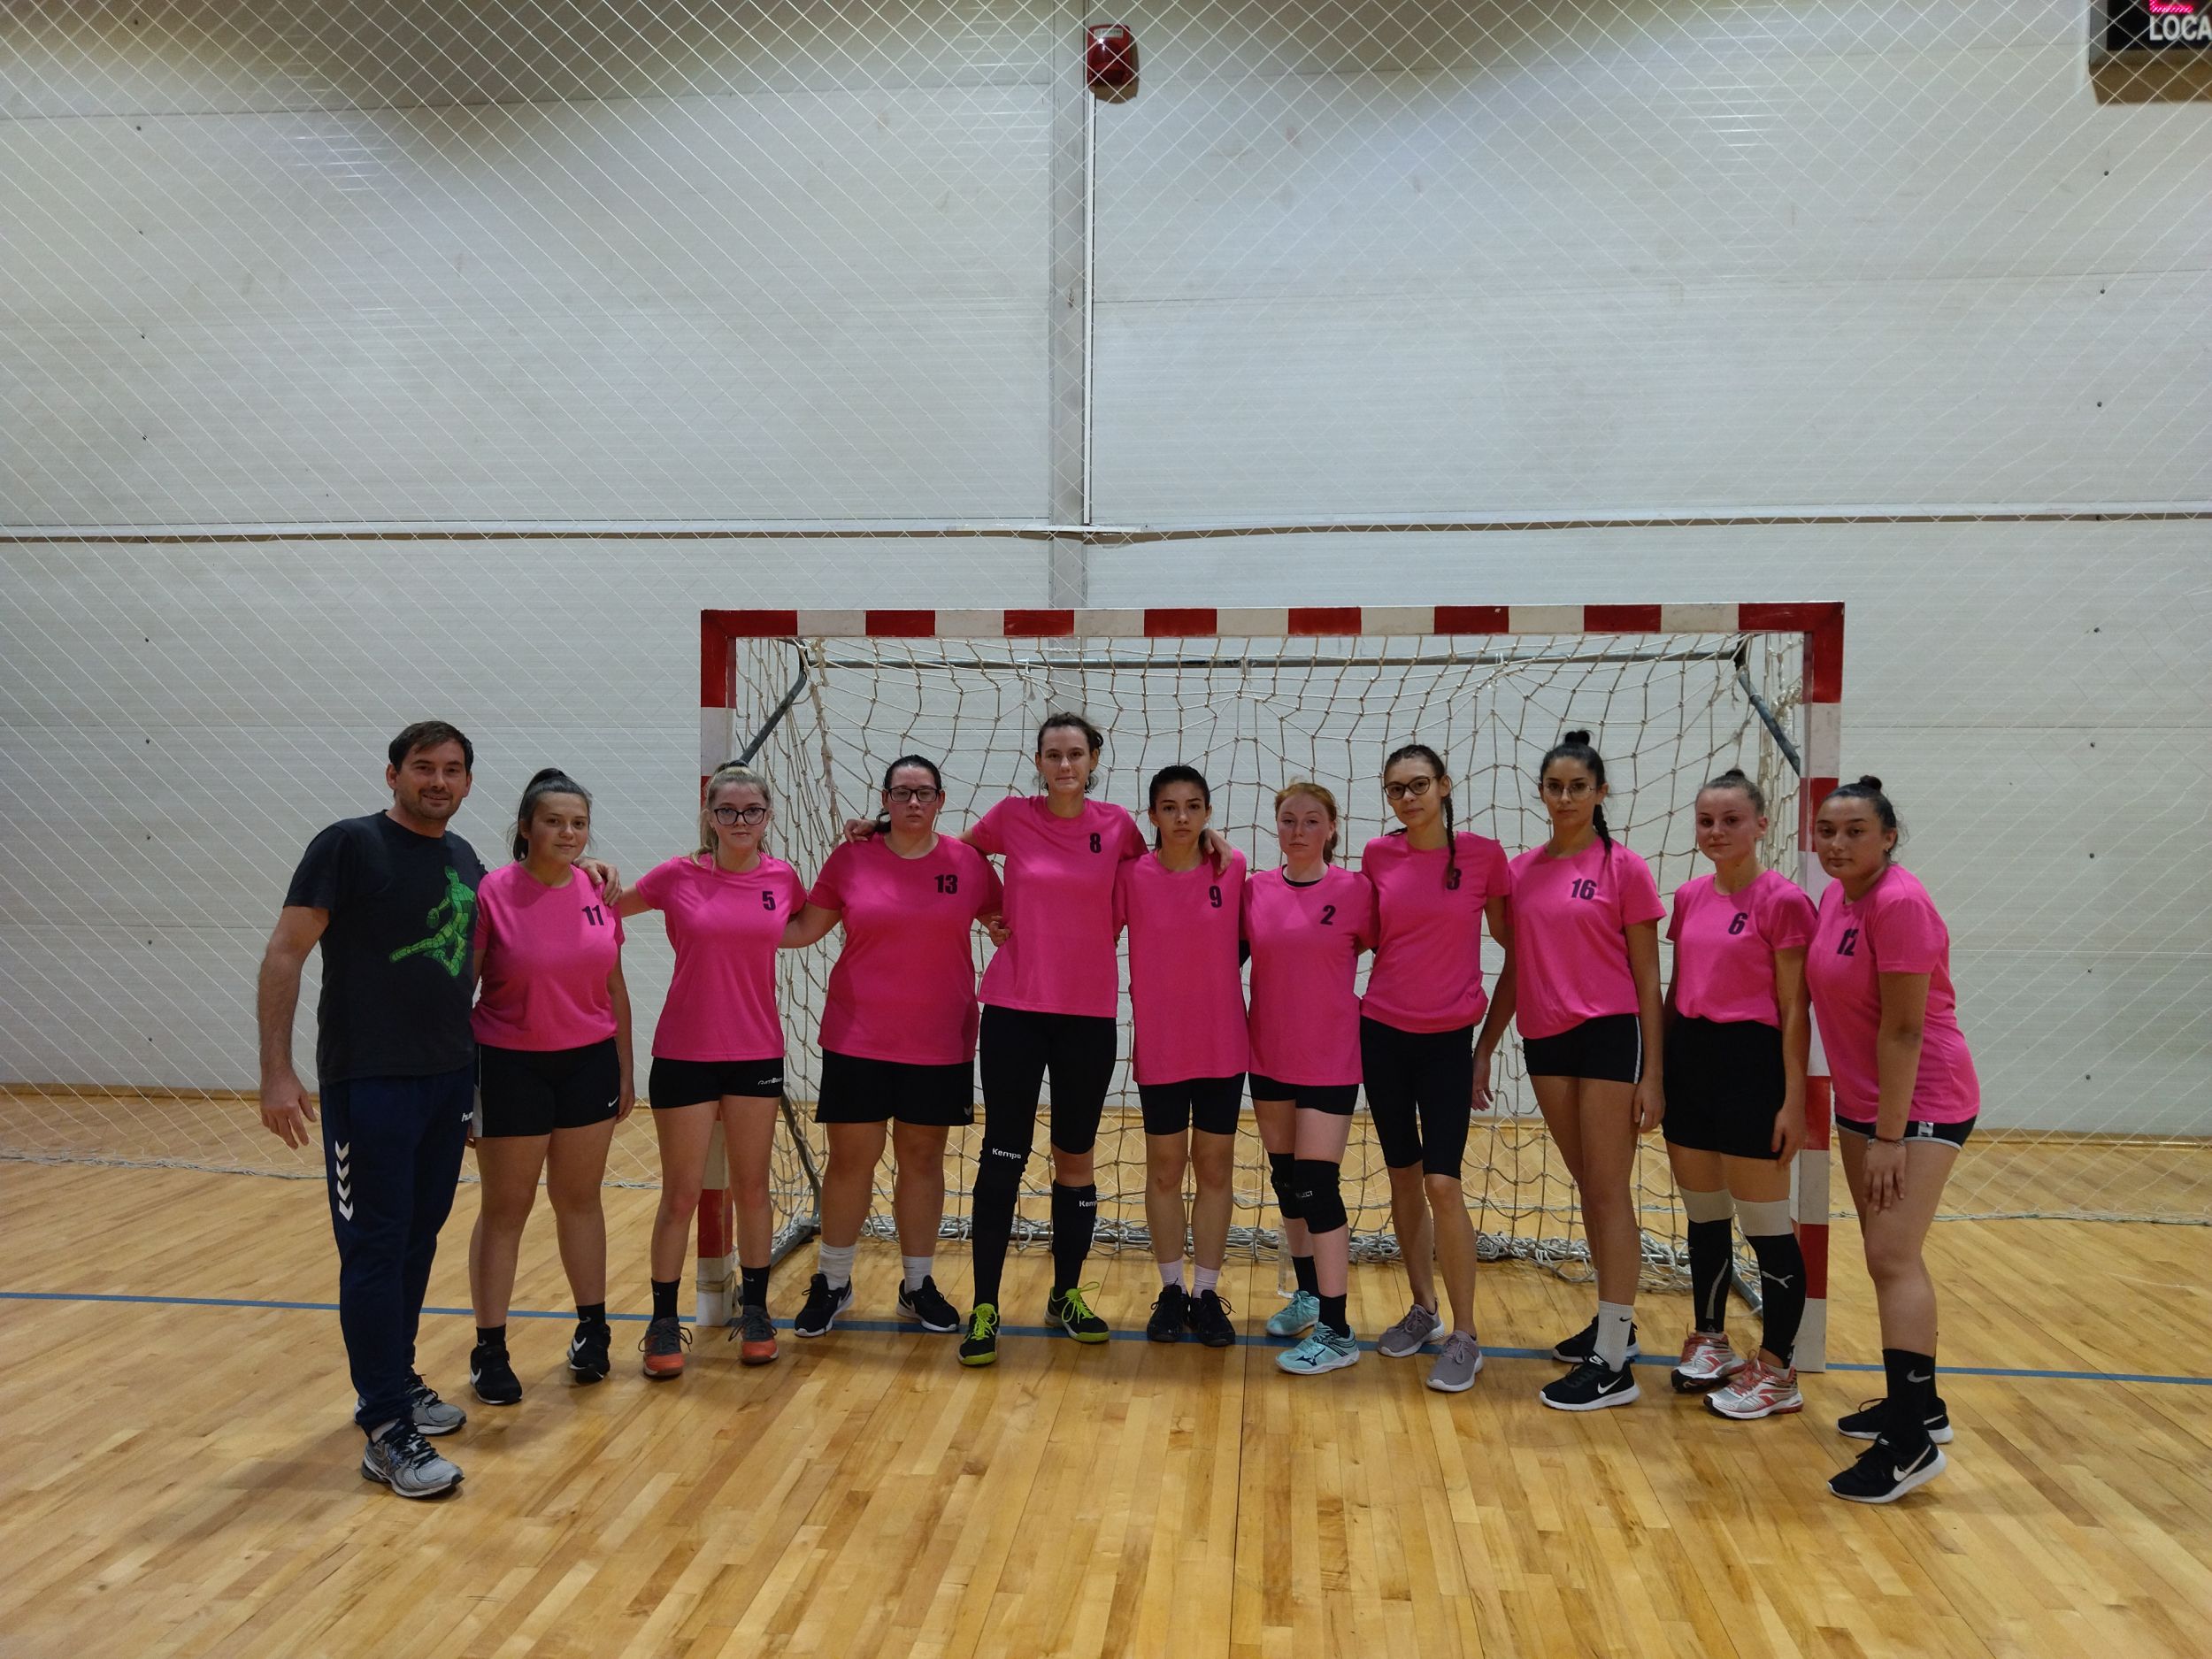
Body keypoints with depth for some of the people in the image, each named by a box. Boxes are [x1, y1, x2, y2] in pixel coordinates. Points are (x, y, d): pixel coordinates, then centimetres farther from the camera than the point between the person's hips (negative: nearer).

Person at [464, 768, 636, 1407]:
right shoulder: (493, 893, -12)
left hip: (588, 1064, 4)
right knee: (505, 1209, 7)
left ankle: (592, 1328, 27)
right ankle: (489, 1350, 18)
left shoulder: (598, 893, 1)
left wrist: (624, 1068, 10)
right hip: (511, 1066, -4)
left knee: (580, 1198, 14)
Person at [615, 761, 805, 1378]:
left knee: (752, 1186, 12)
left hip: (757, 1054, 2)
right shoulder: (677, 877, -6)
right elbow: (605, 910, 7)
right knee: (680, 1195, 4)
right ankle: (664, 1324, 19)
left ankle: (754, 1310, 26)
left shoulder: (782, 878, 0)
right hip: (684, 1055, -2)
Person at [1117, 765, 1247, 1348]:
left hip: (1223, 1044, 1)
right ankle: (1171, 1290, 24)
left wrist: (1216, 977, -3)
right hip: (1158, 1045, -1)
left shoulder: (1233, 869, -5)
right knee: (1165, 1168, 10)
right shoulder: (1131, 875, -8)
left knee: (1216, 1167, 9)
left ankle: (1207, 1293, 21)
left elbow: (1247, 938, 7)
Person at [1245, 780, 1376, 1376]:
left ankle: (1336, 1333, 1)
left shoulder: (1354, 890, -9)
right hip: (1269, 1059, 5)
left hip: (1330, 1063, -4)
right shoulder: (1255, 890, 1)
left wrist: (1373, 1021, -3)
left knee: (1317, 1186, -7)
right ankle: (1309, 1293, 35)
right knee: (1287, 1180, 15)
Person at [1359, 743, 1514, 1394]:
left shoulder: (1484, 854, -6)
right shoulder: (1378, 856, 1)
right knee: (1403, 1177, 12)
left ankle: (1465, 1337, 5)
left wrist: (1489, 1046, 2)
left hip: (1448, 1039, -3)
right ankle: (1423, 1310, 28)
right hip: (1382, 1033, 3)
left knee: (1442, 1183, -9)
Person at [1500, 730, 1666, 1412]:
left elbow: (1647, 976, -4)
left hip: (1609, 1034, -5)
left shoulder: (1623, 868, -5)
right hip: (1544, 1037, 5)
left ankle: (1612, 1364, 0)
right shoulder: (1521, 871, 8)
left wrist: (1652, 1074, -8)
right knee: (1586, 1186, 15)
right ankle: (1615, 1322, 29)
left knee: (1609, 1190, -4)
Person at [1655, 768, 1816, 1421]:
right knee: (1703, 1217, 16)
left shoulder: (1782, 900, -10)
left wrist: (1794, 1099, -13)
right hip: (1689, 1061, 6)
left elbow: (1794, 1011, -11)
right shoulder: (1689, 896, 9)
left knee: (1766, 1226, 3)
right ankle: (1710, 1342, 31)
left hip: (1750, 1063, -6)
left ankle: (1776, 1372, 14)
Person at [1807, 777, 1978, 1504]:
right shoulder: (1834, 898, 5)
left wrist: (1889, 1136, -19)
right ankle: (1917, 1404, 28)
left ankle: (1912, 1441, -8)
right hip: (1862, 1102, 9)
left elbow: (1904, 1029, -20)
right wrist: (1866, 1124, 13)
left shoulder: (1898, 904, -20)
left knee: (1893, 1258, -12)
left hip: (1922, 1103, -9)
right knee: (1888, 1257, 15)